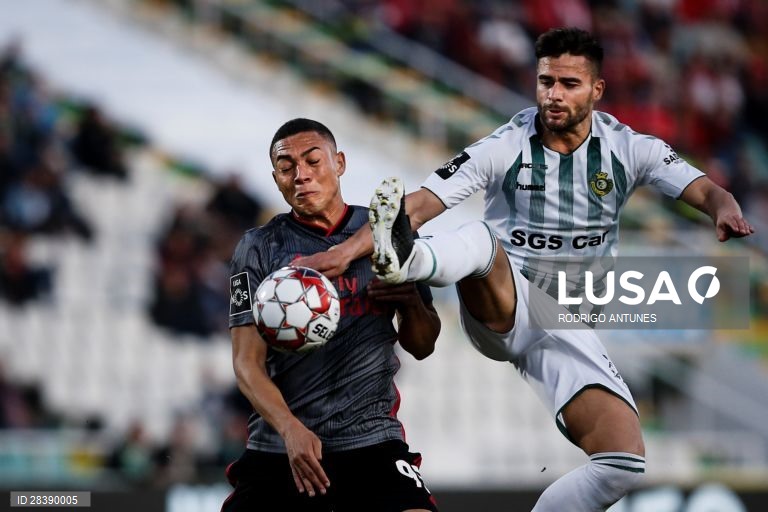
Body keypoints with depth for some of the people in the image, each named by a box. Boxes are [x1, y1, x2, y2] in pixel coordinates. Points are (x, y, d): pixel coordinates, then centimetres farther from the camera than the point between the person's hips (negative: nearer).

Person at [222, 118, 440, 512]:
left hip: (372, 439, 0)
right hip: (278, 446, 0)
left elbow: (422, 347, 15)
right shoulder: (259, 249, 4)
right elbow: (247, 362, -4)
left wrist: (411, 303, -7)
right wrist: (290, 430, -22)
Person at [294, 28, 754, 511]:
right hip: (500, 308, -2)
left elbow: (703, 189, -8)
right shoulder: (505, 148, -5)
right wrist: (346, 250, -24)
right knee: (481, 239, -36)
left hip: (567, 327, 2)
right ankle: (400, 257, -70)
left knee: (625, 463, -17)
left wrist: (725, 210, -33)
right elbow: (421, 203, -11)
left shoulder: (628, 148, 1)